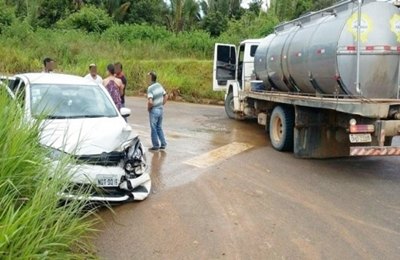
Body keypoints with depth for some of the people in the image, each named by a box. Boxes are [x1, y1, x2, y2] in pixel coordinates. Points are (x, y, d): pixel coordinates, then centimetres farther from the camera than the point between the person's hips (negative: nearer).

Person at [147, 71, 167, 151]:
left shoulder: (150, 88, -20)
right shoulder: (159, 86, 4)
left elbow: (150, 102, -29)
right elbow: (166, 96, 12)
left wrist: (148, 108, -11)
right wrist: (162, 105, 14)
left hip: (154, 110, -7)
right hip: (161, 109, 7)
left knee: (154, 129, 5)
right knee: (159, 127, 18)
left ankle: (156, 146, 13)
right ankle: (163, 144, 21)